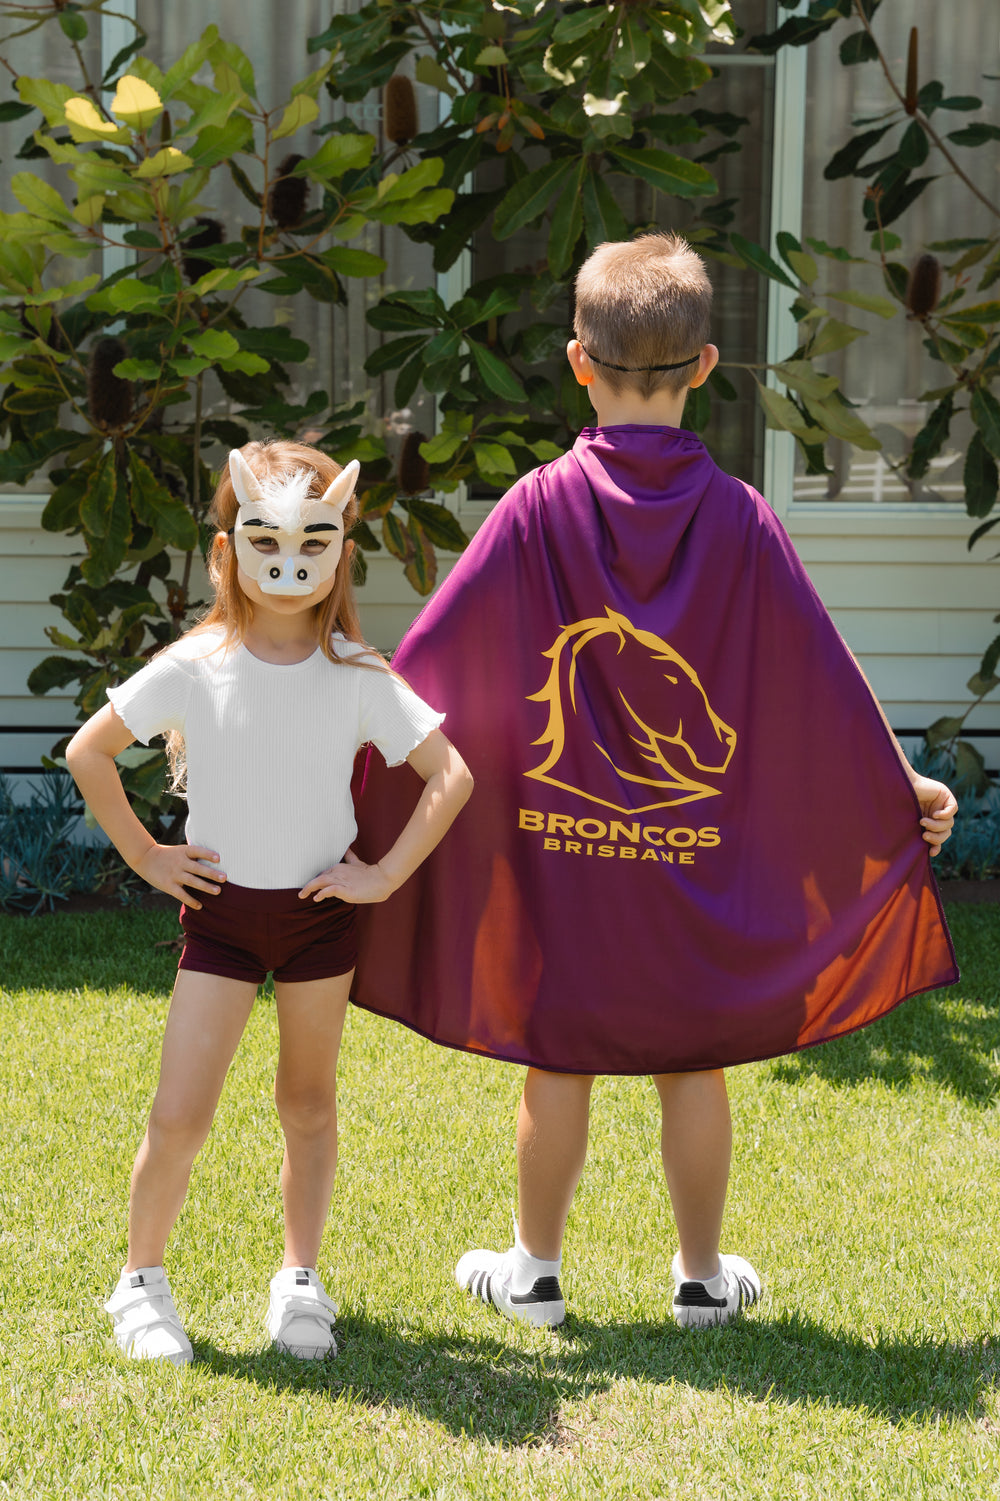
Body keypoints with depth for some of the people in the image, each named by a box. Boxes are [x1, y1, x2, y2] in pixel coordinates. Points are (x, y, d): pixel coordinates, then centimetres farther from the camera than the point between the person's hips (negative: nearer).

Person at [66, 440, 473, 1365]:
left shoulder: (359, 676, -8)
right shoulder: (194, 668, -9)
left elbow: (450, 776, -7)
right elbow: (88, 751, -1)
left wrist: (387, 874, -9)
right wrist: (144, 854, -2)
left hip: (319, 910, 1)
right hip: (220, 908, -1)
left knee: (309, 1106, 12)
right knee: (179, 1118, -5)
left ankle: (301, 1282, 26)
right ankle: (141, 1279, 15)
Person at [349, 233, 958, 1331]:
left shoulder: (537, 509, -10)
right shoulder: (739, 519, -8)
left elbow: (431, 657, -8)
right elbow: (822, 674, -2)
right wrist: (898, 784, 10)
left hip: (557, 848, 0)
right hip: (701, 859, 1)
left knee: (558, 1062, 11)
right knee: (693, 1064, 13)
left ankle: (534, 1270, 25)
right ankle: (703, 1276, 25)